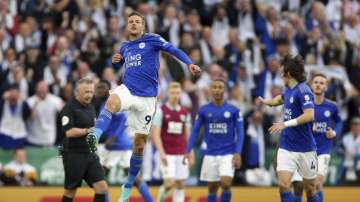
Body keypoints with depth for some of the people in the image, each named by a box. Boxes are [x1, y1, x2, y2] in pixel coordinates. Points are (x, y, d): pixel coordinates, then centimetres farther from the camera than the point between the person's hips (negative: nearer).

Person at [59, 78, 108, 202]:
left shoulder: (90, 107, 13)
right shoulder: (69, 108, -11)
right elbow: (69, 132, -21)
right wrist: (87, 131, -20)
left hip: (90, 154, 7)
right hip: (73, 155, -7)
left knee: (102, 187, -5)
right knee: (70, 191, 4)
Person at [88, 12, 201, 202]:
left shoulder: (152, 39, 1)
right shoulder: (124, 47, 15)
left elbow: (174, 50, -9)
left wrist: (190, 64, -25)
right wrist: (115, 61, 10)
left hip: (147, 96, -2)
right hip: (127, 89, 2)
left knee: (140, 142, 3)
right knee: (112, 101, -36)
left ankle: (128, 185, 17)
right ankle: (94, 138, -55)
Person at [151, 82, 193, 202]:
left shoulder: (185, 113, 10)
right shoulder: (161, 111, -3)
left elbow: (188, 136, 14)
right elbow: (155, 134, -8)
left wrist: (191, 155, 7)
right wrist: (162, 153, -17)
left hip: (181, 154, 4)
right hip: (167, 154, -4)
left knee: (180, 185, 3)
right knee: (169, 182, -14)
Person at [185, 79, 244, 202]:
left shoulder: (233, 110, 0)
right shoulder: (204, 110, 4)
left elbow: (240, 133, -1)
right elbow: (195, 131, 7)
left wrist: (238, 153, -12)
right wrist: (188, 151, -2)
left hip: (228, 154, -2)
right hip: (210, 154, 2)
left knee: (225, 184, -19)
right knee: (212, 189, 6)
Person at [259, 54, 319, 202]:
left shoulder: (303, 90, -15)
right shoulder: (289, 90, 8)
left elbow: (309, 115, -29)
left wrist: (285, 124, -31)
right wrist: (265, 101, 51)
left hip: (305, 149, -6)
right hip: (286, 147, 6)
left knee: (310, 188, 8)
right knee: (283, 183, -11)